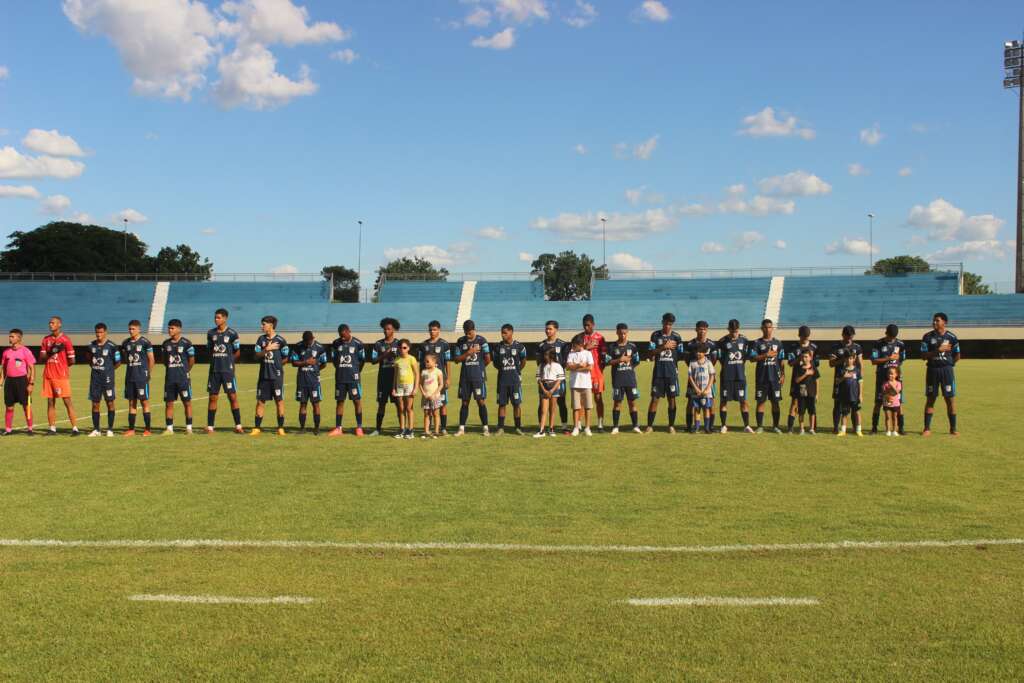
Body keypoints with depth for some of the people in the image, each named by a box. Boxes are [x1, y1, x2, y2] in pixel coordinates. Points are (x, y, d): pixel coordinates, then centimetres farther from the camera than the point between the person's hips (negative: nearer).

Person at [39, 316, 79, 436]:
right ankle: (52, 429, 10)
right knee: (50, 402, 6)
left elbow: (72, 360, -2)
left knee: (67, 401, -7)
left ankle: (75, 428, -7)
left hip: (62, 375, -5)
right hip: (48, 375, 5)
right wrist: (50, 352, -9)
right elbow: (41, 359, 9)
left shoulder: (65, 340, -4)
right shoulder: (46, 340, 12)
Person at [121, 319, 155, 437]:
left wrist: (148, 373, -1)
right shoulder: (126, 343, 10)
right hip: (129, 377, 5)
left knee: (144, 402, -2)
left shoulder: (145, 342, -6)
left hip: (142, 377, -5)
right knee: (132, 403, 9)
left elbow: (151, 360, -3)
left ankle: (148, 429, 2)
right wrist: (131, 368, 13)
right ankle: (131, 429, 13)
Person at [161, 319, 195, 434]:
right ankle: (169, 428, 11)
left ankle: (189, 427, 6)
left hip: (183, 378, -5)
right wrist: (171, 369, 11)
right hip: (169, 378, 5)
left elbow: (192, 360, 1)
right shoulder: (166, 344, 9)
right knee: (169, 403, 5)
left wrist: (185, 371, 8)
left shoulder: (186, 343, -6)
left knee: (187, 402, 0)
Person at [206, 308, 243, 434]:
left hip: (228, 370, -3)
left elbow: (237, 352, 4)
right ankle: (210, 427, 9)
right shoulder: (211, 333, 8)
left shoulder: (232, 334, -3)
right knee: (213, 398, 5)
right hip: (214, 370, 3)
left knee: (233, 397, -4)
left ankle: (238, 426, 1)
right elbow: (210, 350, 18)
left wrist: (227, 361, 6)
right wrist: (216, 361, 8)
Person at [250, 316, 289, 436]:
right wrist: (266, 349, -15)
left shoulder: (280, 340, -5)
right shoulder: (261, 339, 7)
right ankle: (257, 427, 10)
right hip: (263, 375, 4)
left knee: (279, 400, 1)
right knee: (260, 401, 5)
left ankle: (281, 428, 7)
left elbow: (285, 358, 1)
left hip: (276, 375, -4)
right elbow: (256, 355, -1)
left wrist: (276, 365, 3)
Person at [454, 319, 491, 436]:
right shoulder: (460, 341, 6)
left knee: (481, 401, -3)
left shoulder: (481, 340, -4)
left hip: (478, 376, -3)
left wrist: (479, 367, 9)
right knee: (464, 402, 7)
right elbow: (457, 359, 2)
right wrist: (468, 353, -10)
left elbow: (488, 359, -3)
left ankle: (486, 428, 3)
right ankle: (461, 428, 12)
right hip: (465, 377, 3)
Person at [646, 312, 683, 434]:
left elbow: (680, 355, 8)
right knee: (654, 398, 0)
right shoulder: (655, 335, 4)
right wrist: (664, 347, -11)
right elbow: (651, 353, -2)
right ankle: (650, 425, 5)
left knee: (672, 399, 3)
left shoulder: (676, 337, 4)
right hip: (658, 372, -1)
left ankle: (671, 426, 11)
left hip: (672, 372, 1)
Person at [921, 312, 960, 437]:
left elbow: (957, 357, 9)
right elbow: (923, 355, -7)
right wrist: (938, 350, -16)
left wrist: (947, 363, 1)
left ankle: (953, 429, 8)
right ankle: (927, 429, 8)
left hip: (947, 370, -1)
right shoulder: (927, 337, 1)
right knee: (930, 399, 4)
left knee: (950, 399, 0)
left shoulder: (951, 337, 1)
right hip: (932, 370, 1)